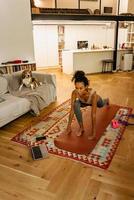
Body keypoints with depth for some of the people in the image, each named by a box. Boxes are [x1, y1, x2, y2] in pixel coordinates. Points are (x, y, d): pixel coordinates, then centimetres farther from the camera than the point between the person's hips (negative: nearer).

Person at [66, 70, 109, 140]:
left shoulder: (93, 94, -48)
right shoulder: (74, 93, -39)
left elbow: (93, 115, -46)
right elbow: (72, 110, -31)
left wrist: (93, 133, -42)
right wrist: (69, 125, -27)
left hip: (96, 100, -1)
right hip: (83, 102, 1)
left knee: (102, 105, 35)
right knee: (76, 104, -34)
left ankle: (107, 100, 75)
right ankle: (81, 128, -15)